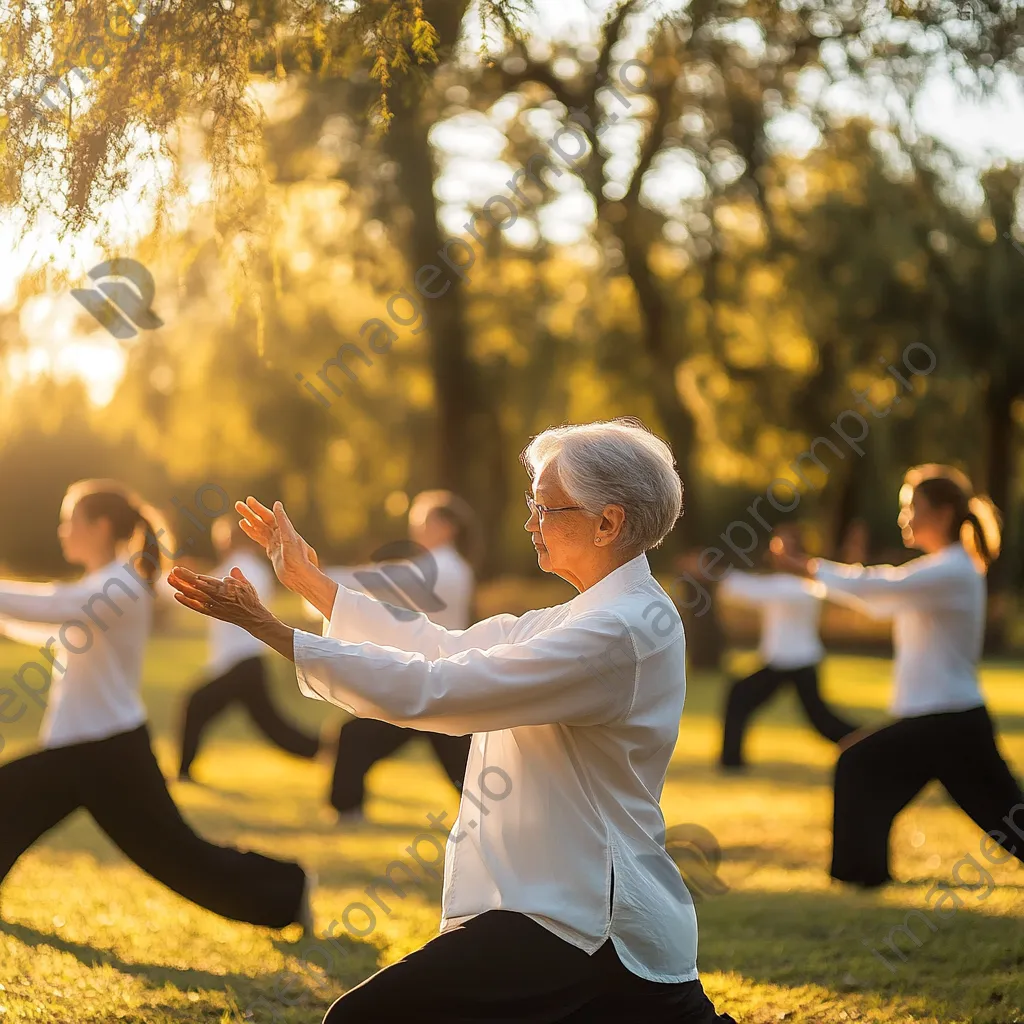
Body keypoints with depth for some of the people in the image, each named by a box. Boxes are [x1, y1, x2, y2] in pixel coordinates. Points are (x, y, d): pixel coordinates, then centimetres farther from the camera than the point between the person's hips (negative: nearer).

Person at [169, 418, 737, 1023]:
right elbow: (444, 649, 16)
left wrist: (271, 630, -18)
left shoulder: (618, 632, -18)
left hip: (578, 925, -10)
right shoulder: (588, 618, 15)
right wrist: (307, 579, 15)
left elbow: (424, 689, -21)